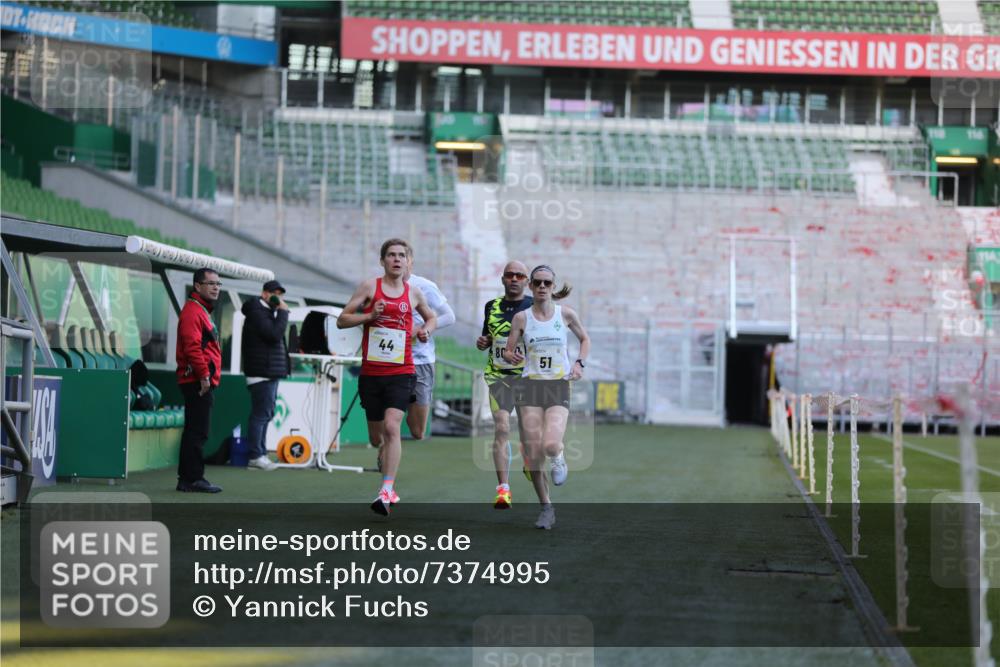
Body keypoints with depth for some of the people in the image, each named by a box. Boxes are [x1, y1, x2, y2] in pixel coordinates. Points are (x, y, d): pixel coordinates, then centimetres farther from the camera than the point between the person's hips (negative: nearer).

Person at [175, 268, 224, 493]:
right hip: (198, 381, -11)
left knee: (194, 431, 13)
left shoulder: (203, 311, 22)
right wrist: (204, 375, -23)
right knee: (198, 431, -10)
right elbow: (192, 347, -21)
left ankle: (186, 479, 17)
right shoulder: (192, 311, -11)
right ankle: (193, 478, -8)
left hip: (202, 382, 11)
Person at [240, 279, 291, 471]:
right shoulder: (257, 312, -11)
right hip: (262, 373, -11)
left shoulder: (267, 312, 21)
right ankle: (256, 456, -8)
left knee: (265, 415, 12)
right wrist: (283, 312, -15)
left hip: (270, 372, 11)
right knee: (261, 414, -9)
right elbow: (274, 334, -22)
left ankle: (260, 454, 16)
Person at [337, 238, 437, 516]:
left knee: (391, 426, -20)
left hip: (401, 372, -1)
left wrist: (426, 330, 6)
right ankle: (390, 490, 27)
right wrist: (370, 315, -12)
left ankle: (386, 491, -25)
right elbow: (342, 320, 3)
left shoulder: (414, 292, 9)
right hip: (371, 372, 1)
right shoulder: (369, 287, 3)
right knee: (377, 434, 9)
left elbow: (431, 317, 28)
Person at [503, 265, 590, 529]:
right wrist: (511, 355, -15)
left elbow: (584, 339, 18)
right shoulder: (522, 317, 2)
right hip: (530, 386, 1)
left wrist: (579, 363, 1)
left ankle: (558, 458, 16)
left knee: (550, 445, -23)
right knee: (533, 452, -6)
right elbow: (508, 351, 8)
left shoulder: (566, 314, 2)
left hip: (559, 388, -1)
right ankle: (546, 509, 11)